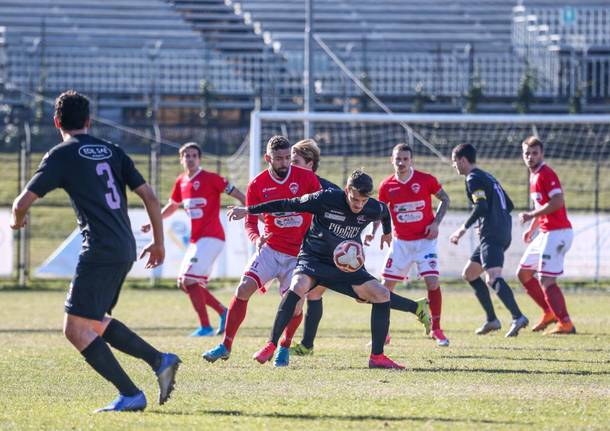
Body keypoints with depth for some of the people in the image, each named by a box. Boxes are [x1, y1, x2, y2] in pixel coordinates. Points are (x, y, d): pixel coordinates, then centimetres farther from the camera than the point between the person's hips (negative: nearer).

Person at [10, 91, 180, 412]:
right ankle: (160, 361, 15)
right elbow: (149, 196, 11)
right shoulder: (112, 151, 14)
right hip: (125, 250, 8)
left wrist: (17, 219, 19)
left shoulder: (60, 156, -3)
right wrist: (158, 243, 20)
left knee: (76, 329, -4)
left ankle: (130, 394, -9)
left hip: (99, 251, -8)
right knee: (96, 321, 23)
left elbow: (24, 201, -5)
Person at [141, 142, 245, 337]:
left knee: (190, 280, -16)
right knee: (184, 283, 8)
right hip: (196, 239, 9)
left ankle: (205, 327, -9)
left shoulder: (210, 178, -10)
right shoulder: (181, 182, 12)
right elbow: (172, 206, 28)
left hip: (211, 238, -9)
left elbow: (237, 194, -10)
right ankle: (223, 312, 18)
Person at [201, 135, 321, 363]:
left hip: (298, 254, -1)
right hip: (270, 249, 1)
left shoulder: (307, 178, -6)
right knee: (244, 289, -14)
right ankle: (226, 346, -5)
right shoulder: (257, 185, -3)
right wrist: (256, 238, -23)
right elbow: (250, 222, -1)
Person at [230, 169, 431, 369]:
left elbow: (385, 212, 17)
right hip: (314, 258, -4)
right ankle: (270, 346, -26)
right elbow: (288, 205, -13)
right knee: (298, 287, -34)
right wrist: (248, 210, -11)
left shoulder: (373, 209, -9)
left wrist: (387, 233, 38)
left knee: (382, 294, -11)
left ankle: (377, 357, 0)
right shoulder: (325, 199, -21)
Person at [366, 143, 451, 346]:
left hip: (425, 239, -2)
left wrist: (436, 223, -8)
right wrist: (373, 232, -6)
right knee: (387, 285, 0)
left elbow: (444, 199, 4)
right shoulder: (387, 186, -2)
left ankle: (436, 329, 2)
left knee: (432, 282, -14)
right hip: (400, 242, 2)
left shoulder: (426, 180, -9)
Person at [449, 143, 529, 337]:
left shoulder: (474, 179, -6)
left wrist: (464, 228, -14)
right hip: (503, 233, 10)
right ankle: (492, 319, 17)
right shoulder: (487, 177, 23)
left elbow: (481, 206, -20)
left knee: (493, 278, -24)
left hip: (491, 235, -10)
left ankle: (518, 317, -41)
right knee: (469, 274, 20)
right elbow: (509, 205, 25)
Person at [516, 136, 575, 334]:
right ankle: (549, 313, 23)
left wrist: (531, 215, -18)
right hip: (545, 234, 10)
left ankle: (566, 324, -10)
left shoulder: (546, 174, -14)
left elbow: (557, 202, -25)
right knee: (523, 273, 16)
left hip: (557, 233, -10)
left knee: (546, 280, -14)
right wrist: (532, 228, 20)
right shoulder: (534, 176, 16)